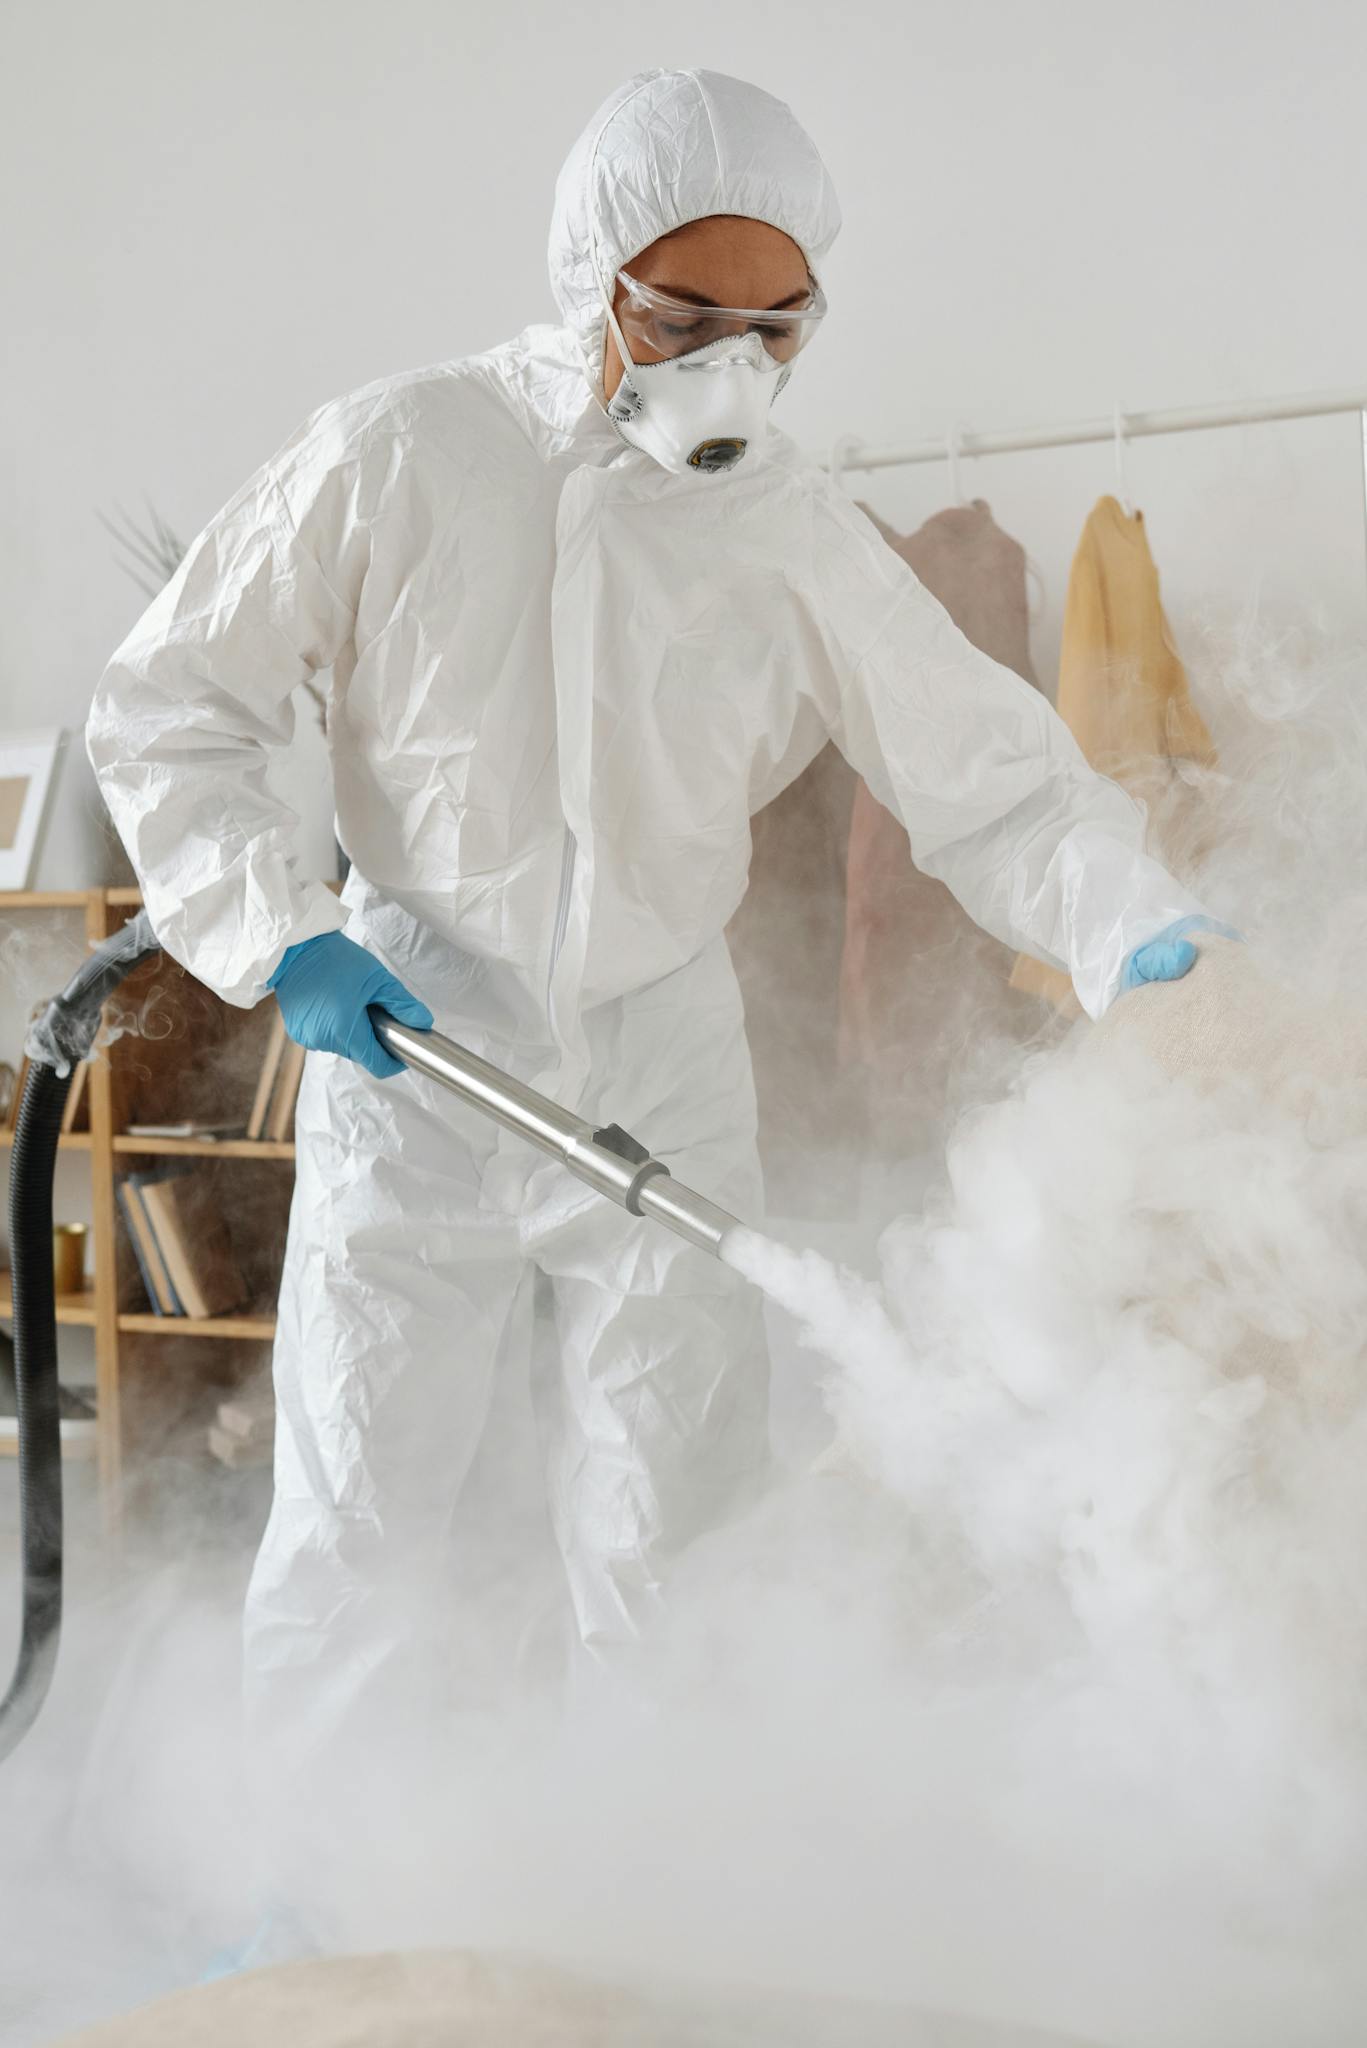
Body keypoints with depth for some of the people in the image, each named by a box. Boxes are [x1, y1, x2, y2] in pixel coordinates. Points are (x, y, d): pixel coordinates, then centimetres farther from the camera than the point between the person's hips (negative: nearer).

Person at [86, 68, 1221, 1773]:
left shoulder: (792, 535, -4)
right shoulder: (400, 461, -10)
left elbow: (986, 775, -5)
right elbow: (169, 707, -2)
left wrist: (1147, 935, -23)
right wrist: (277, 940, -15)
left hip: (661, 1074, 2)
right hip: (408, 1054, -1)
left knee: (672, 1563, 6)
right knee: (351, 1539, 4)